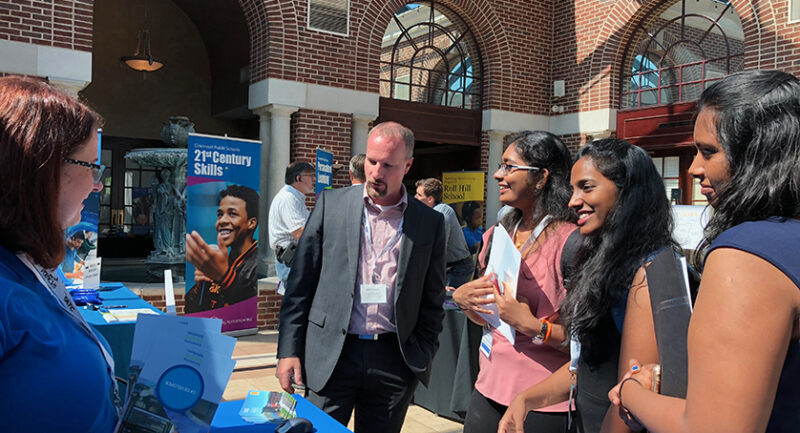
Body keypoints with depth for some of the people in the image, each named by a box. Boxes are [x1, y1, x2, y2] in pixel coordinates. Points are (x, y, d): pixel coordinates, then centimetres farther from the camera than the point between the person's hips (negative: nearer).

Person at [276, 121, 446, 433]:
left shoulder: (430, 223, 3)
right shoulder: (331, 204, 1)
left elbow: (432, 301, 8)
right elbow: (300, 283, 2)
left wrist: (422, 358, 2)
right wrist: (289, 350, -1)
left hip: (395, 361, 1)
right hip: (331, 357, 0)